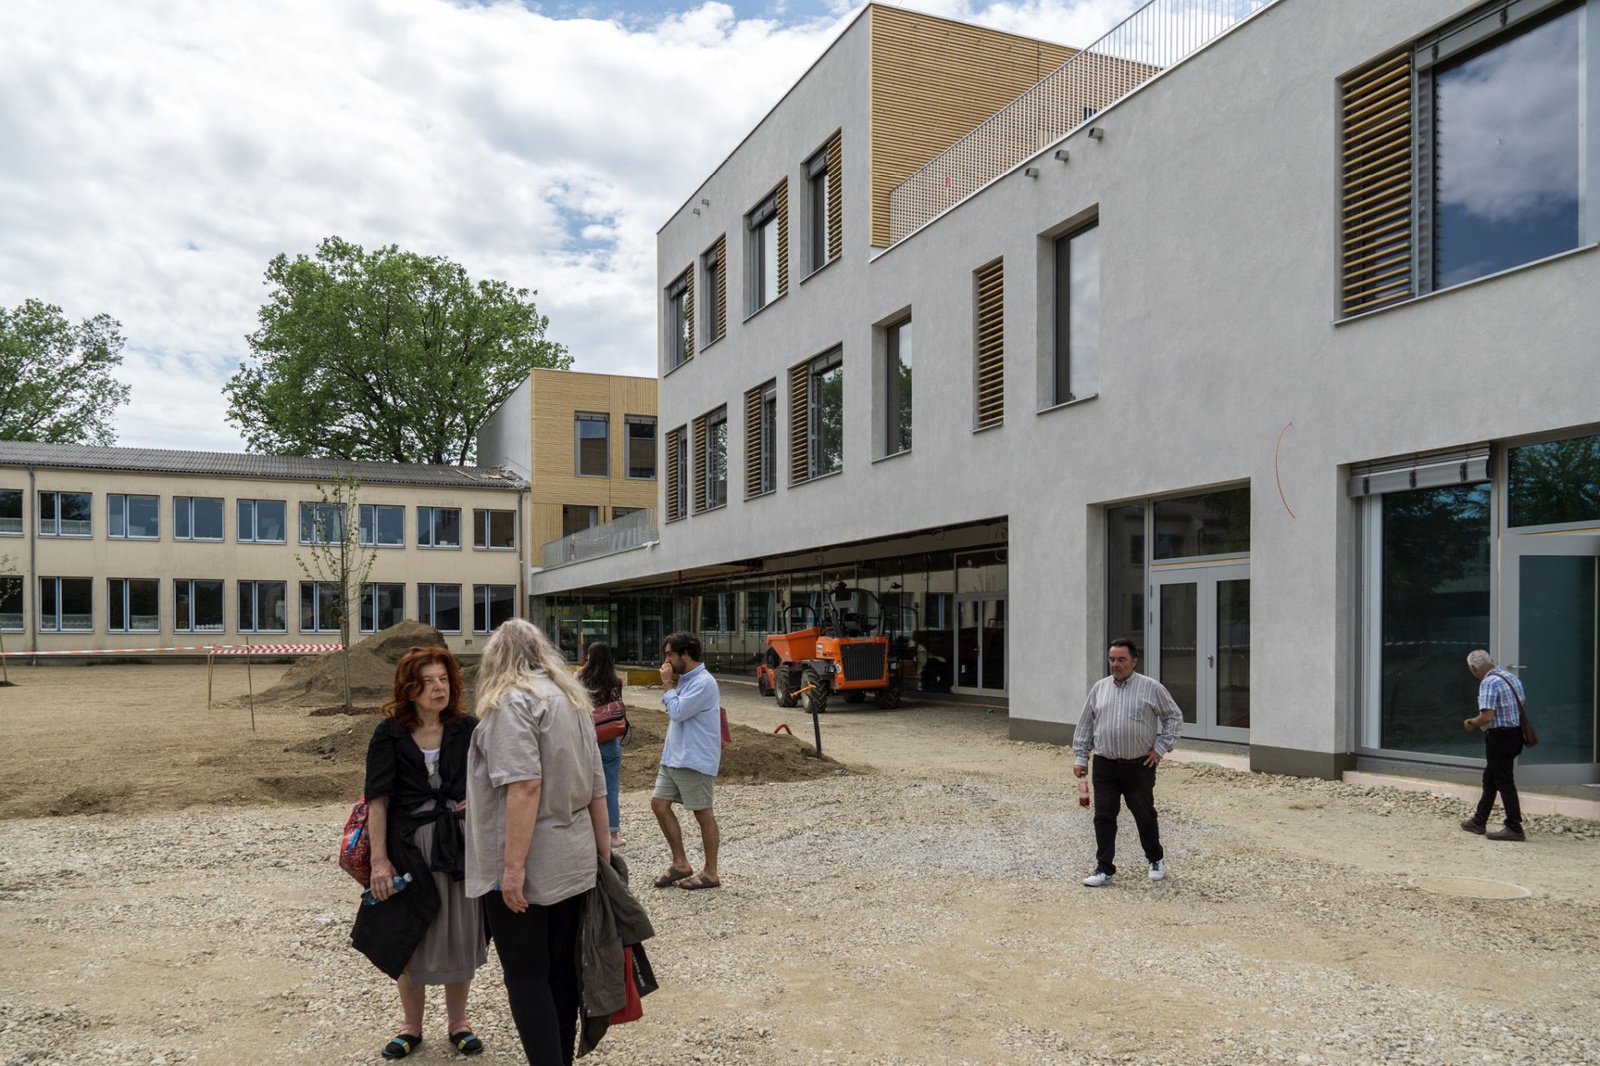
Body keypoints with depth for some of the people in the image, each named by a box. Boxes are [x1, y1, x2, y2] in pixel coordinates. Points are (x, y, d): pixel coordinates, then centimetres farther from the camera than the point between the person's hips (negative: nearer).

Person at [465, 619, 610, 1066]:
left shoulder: (513, 700, -12)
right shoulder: (572, 697, 11)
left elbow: (525, 785, -22)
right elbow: (595, 783, 12)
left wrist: (513, 866, -21)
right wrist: (603, 850, 17)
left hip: (526, 866, -7)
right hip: (573, 861, 7)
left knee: (526, 979, 2)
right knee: (562, 971, 14)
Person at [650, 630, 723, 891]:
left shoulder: (703, 683, -17)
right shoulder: (685, 680, 14)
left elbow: (677, 712, -23)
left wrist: (667, 684, -12)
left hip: (694, 760, -10)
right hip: (674, 758, 10)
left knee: (703, 813, 1)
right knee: (659, 803, 8)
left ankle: (710, 873, 13)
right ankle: (680, 863, 19)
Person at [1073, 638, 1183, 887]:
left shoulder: (1151, 688, -4)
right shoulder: (1099, 688, 6)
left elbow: (1174, 717, 2)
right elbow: (1085, 724, 10)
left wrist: (1161, 747, -6)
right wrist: (1081, 757, 7)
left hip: (1139, 766, -2)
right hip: (1104, 766, 3)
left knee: (1145, 815, 12)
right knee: (1103, 817, 1)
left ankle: (1156, 860, 34)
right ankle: (1104, 869, 8)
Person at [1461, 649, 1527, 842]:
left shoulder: (1488, 683, -19)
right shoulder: (1512, 678, 10)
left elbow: (1487, 716, -25)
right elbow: (1522, 705, 22)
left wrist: (1472, 723, -8)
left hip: (1499, 737, -10)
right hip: (1515, 734, 10)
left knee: (1504, 783, -2)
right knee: (1490, 779, 18)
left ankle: (1514, 828, 2)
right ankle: (1479, 822, 26)